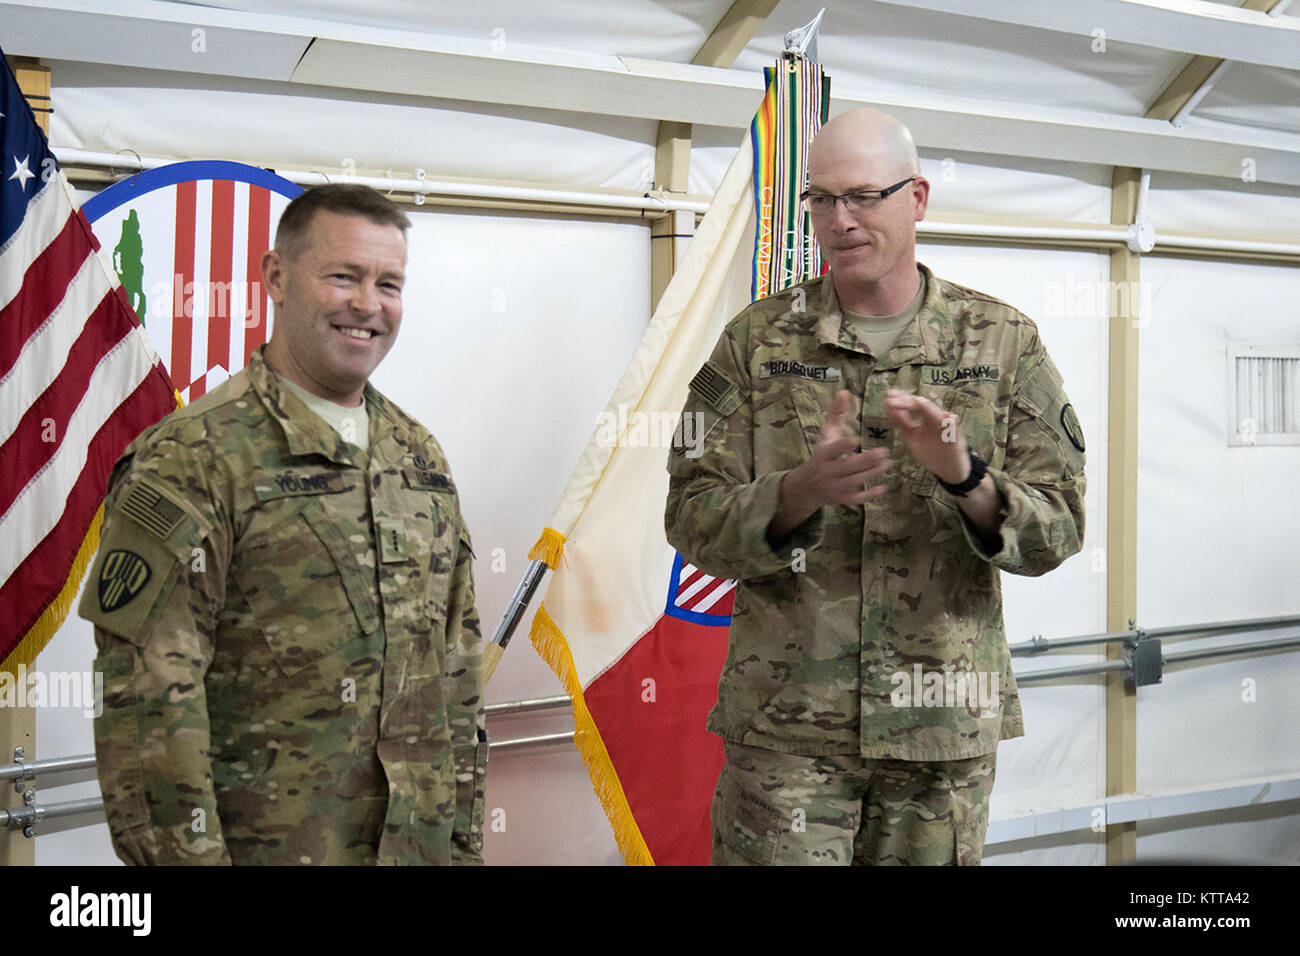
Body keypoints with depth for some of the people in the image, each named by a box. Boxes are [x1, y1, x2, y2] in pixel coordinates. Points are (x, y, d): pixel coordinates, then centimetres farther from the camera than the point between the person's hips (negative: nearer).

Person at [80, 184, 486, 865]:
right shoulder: (189, 461, -11)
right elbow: (148, 701, -16)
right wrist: (187, 854, -18)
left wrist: (465, 837, 10)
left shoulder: (420, 457, 9)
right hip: (266, 846, -6)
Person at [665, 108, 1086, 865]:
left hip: (944, 723, 1)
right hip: (787, 720, -1)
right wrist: (801, 492, -22)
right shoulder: (758, 340, 2)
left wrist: (966, 477, -21)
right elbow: (693, 520, -3)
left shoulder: (1004, 341, 2)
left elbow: (1058, 528, -2)